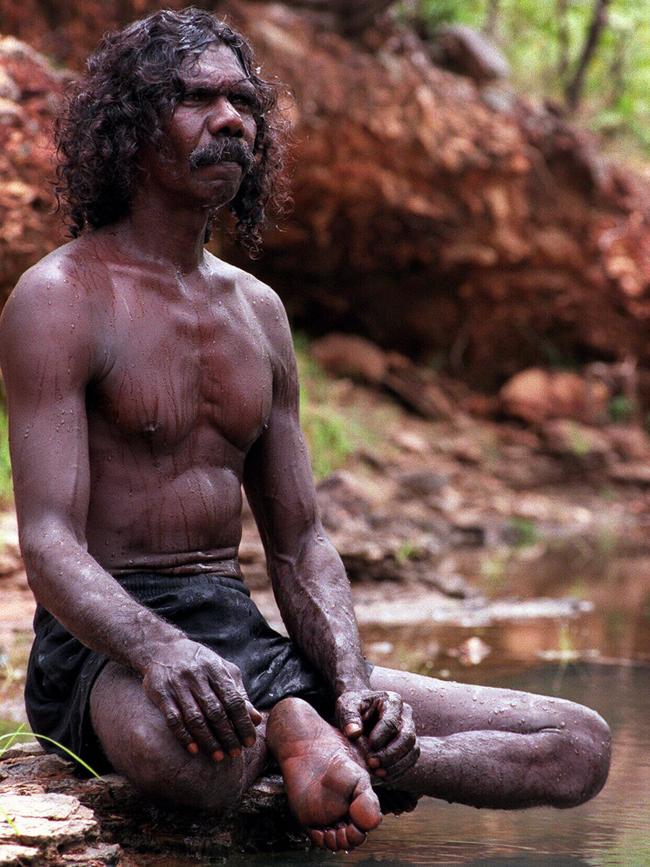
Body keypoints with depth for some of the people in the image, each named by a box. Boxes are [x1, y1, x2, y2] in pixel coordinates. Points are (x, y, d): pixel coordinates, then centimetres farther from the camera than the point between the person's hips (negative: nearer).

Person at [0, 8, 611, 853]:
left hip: (244, 638, 7)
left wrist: (357, 688, -6)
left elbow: (299, 545, 15)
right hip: (105, 643, -6)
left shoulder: (258, 310, 16)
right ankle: (296, 726, -15)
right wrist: (159, 651, -38)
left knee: (580, 746, -5)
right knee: (179, 748, -47)